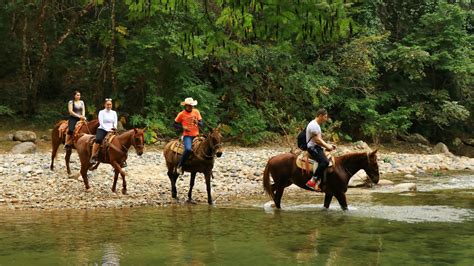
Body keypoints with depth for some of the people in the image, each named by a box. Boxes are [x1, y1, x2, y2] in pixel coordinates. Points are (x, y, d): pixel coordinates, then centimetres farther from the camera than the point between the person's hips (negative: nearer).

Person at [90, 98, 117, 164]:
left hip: (111, 130, 4)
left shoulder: (114, 113, 15)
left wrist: (114, 128, -10)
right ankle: (93, 157, -31)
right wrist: (107, 129, -19)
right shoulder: (101, 112, 2)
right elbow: (101, 123, -8)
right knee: (98, 140, -33)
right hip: (102, 129, -4)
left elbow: (115, 122, 11)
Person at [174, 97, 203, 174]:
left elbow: (201, 124, 6)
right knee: (188, 149, -31)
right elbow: (175, 124, 7)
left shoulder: (196, 112, 6)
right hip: (187, 136, -5)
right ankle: (180, 166, -17)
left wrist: (197, 123, -17)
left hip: (196, 135, 5)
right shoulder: (181, 114, -1)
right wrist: (182, 127, -11)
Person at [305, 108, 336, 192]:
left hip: (318, 147, 11)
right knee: (325, 162, -30)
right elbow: (317, 140, -19)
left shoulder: (317, 125, 22)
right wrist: (327, 146, -9)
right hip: (313, 147, -11)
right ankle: (312, 181, -33)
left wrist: (328, 145, 14)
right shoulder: (313, 125, -13)